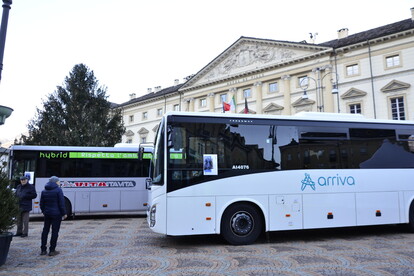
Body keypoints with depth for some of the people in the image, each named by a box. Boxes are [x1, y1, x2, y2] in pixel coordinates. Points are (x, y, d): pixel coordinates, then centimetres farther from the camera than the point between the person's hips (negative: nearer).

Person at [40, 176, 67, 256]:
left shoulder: (44, 191, 9)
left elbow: (41, 204, 14)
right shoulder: (58, 190, -11)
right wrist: (64, 213, -4)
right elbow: (61, 204, -12)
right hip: (56, 214, -6)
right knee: (55, 231, 1)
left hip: (47, 214, 6)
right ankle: (52, 250, 4)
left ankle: (43, 250, 19)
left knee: (45, 230, 15)